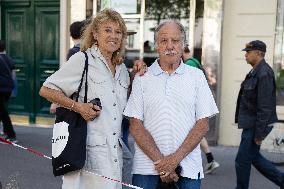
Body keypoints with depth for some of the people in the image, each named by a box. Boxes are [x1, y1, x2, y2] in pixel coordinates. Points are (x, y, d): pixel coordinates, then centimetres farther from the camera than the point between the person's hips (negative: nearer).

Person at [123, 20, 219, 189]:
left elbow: (203, 124, 0)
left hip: (188, 168, 0)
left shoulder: (197, 76, 4)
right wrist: (160, 161, -11)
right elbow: (136, 125, -1)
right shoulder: (142, 78, 3)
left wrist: (176, 158, -11)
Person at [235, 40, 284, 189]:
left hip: (256, 126, -10)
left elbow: (265, 107, -22)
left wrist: (259, 133, -21)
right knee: (254, 157, 19)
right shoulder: (256, 72, 11)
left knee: (242, 160, 1)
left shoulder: (264, 74, -20)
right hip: (251, 124, 10)